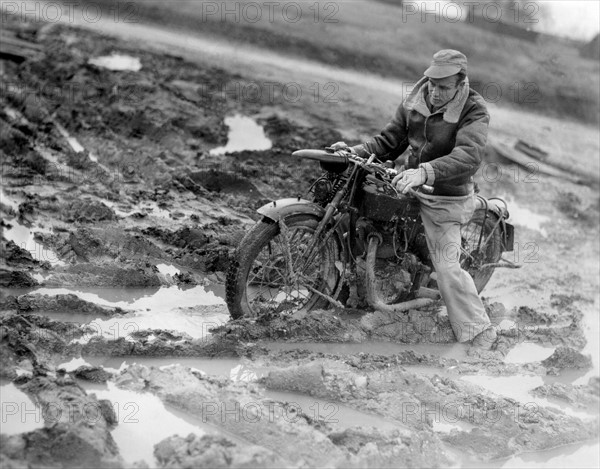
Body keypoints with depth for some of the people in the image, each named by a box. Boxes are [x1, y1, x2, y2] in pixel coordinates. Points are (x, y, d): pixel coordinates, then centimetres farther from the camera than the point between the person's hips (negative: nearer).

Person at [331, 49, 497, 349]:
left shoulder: (473, 111, -19)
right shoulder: (416, 99, 0)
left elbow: (468, 156, -36)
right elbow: (391, 139, 8)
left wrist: (424, 173, -49)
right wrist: (358, 152, -9)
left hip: (445, 197, -7)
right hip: (413, 183, 7)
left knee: (447, 267, -14)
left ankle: (479, 333, -2)